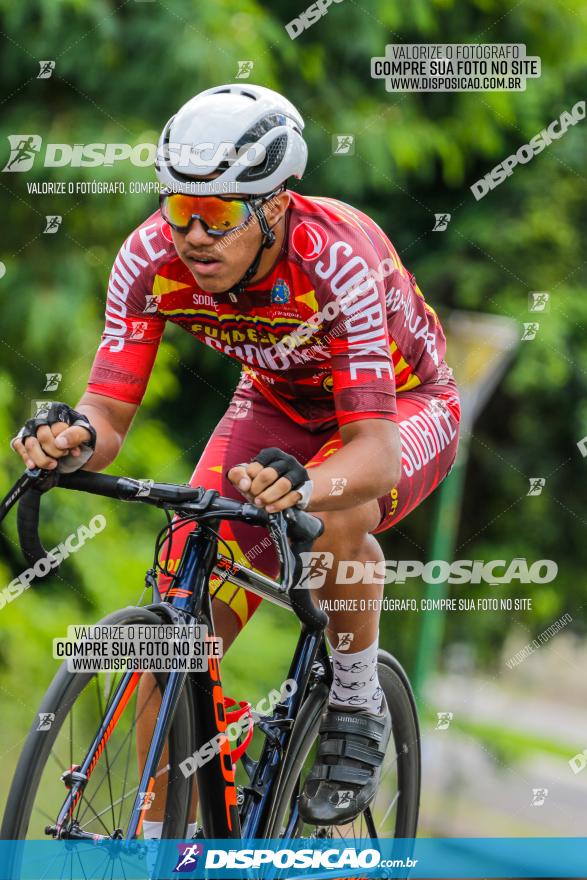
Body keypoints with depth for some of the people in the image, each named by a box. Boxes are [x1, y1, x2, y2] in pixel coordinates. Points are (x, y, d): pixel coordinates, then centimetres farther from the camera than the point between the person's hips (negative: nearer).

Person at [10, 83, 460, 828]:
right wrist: (75, 437, -49)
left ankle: (358, 705, -10)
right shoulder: (151, 257, -26)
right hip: (280, 404, 4)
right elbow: (110, 416, -24)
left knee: (336, 518, -38)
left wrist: (302, 486, -64)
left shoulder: (335, 258, -37)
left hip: (401, 405, -4)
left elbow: (376, 453, -43)